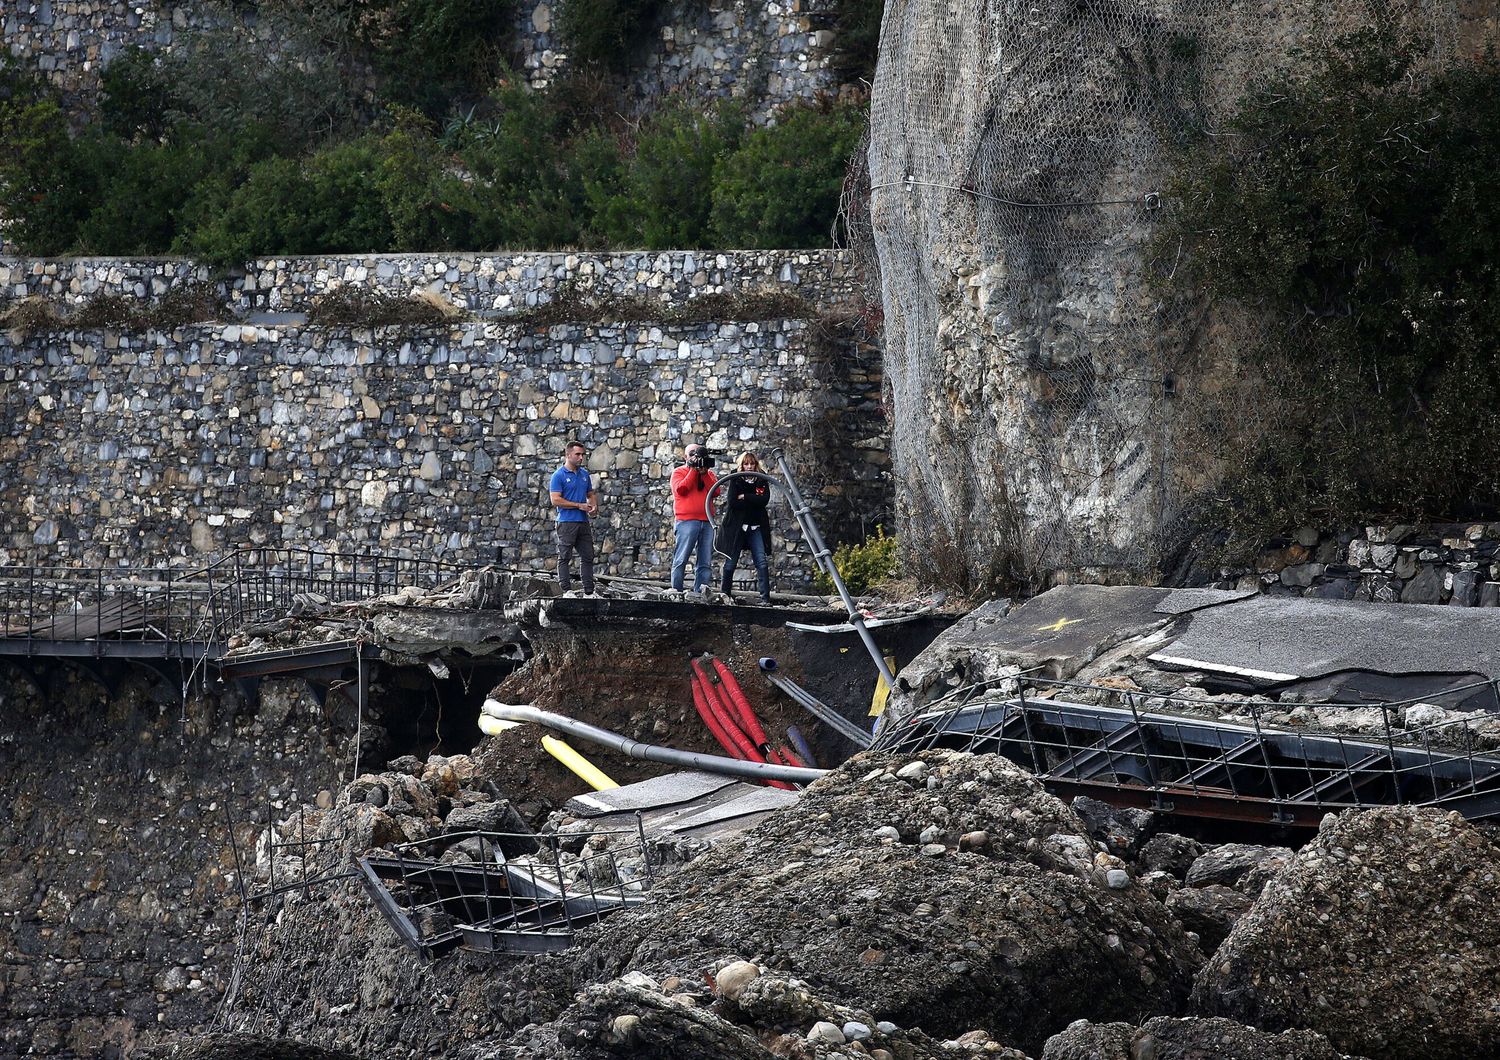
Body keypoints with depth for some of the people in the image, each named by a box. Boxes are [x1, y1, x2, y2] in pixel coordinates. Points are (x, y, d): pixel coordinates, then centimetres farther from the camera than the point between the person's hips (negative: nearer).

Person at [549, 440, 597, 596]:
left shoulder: (584, 474, 13)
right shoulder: (559, 475, -7)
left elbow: (590, 494, 23)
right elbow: (556, 500, -14)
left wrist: (594, 505, -1)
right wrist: (579, 505, -14)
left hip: (584, 522, 7)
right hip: (567, 522, -7)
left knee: (587, 557, 8)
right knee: (564, 558, -2)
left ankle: (589, 591, 12)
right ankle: (565, 591, -1)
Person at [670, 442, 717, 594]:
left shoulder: (709, 474, 21)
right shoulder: (679, 472, 10)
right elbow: (680, 489, -8)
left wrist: (704, 473, -4)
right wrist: (693, 470, -4)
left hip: (707, 522, 5)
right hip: (687, 521, -5)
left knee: (706, 563, -1)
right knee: (681, 560, -9)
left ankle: (700, 592, -1)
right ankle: (676, 591, -9)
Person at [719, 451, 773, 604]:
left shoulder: (762, 481, 9)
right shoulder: (735, 481, 2)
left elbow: (764, 500, -8)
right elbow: (732, 502, -12)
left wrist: (744, 497, -10)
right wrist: (754, 501, -9)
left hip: (756, 528, 2)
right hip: (736, 526, -1)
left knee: (762, 562, -10)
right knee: (730, 563, 4)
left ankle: (765, 598, -13)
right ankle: (725, 595, 16)